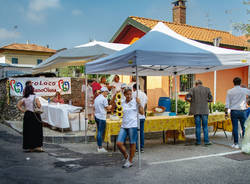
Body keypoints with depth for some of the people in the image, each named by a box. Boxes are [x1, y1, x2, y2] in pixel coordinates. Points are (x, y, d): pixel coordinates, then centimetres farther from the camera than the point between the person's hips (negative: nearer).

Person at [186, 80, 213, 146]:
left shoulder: (193, 89, 0)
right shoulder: (207, 89, 3)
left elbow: (187, 98, -8)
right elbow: (211, 99, 2)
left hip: (196, 110, 0)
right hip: (205, 110, 0)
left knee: (197, 126, 5)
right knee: (205, 126, 7)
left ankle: (198, 141, 8)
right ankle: (206, 141, 6)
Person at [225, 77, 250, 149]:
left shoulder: (229, 91, 0)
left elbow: (227, 103, 0)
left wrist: (226, 112, 5)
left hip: (234, 111, 1)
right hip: (242, 111, -1)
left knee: (235, 128, 3)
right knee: (244, 127, 6)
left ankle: (236, 144, 6)